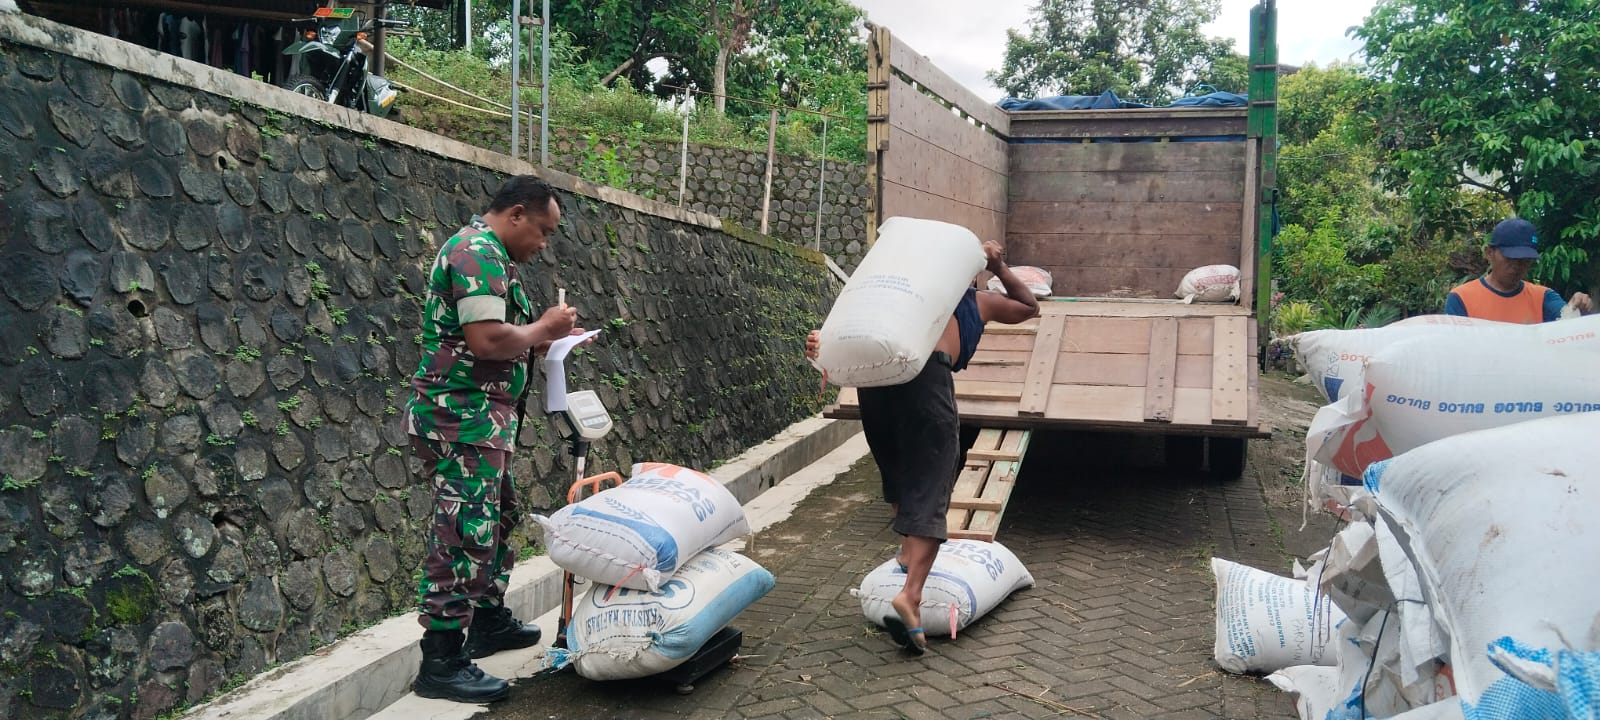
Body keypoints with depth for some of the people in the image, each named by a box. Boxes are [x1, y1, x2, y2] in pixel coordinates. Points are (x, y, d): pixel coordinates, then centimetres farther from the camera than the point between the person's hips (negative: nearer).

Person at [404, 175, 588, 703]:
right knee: (464, 534, -9)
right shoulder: (479, 253, -15)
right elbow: (487, 340, -26)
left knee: (498, 520, 20)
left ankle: (489, 621, 33)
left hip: (479, 418, 11)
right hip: (462, 416, -11)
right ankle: (441, 663, -3)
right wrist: (543, 327, -11)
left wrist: (545, 340, 10)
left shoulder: (488, 254, 19)